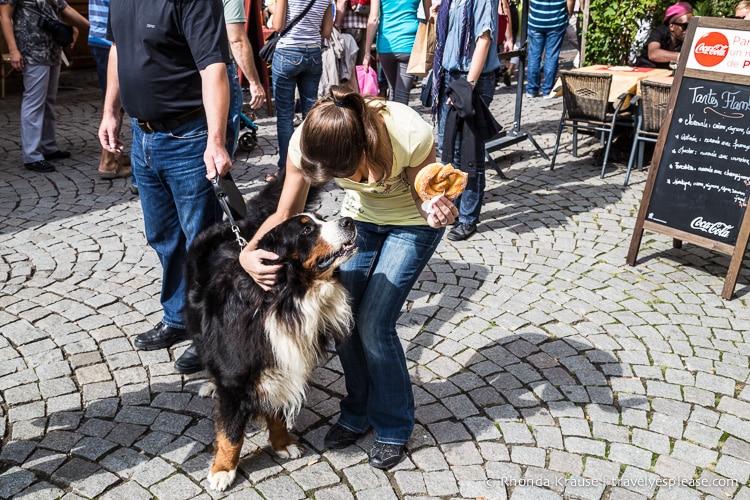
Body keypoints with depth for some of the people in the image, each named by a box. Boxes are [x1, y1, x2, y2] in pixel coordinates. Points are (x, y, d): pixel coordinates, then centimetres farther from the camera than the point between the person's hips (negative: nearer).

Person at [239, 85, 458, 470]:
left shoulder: (411, 135, -38)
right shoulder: (305, 142, -28)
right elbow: (286, 215, -14)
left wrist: (437, 212, -40)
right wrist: (248, 254, -32)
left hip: (412, 223, -4)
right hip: (360, 218, 4)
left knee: (373, 324, -11)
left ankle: (393, 427, 14)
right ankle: (359, 411, 24)